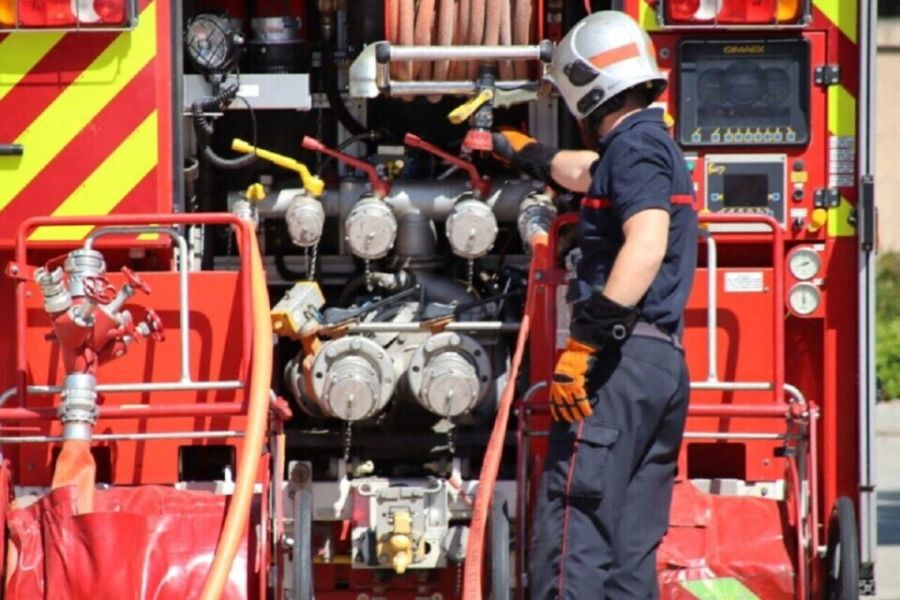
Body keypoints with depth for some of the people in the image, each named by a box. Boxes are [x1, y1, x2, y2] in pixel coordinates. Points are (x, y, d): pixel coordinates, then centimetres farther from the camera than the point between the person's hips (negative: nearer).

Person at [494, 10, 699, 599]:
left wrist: (585, 340, -28)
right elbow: (587, 174, 45)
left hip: (622, 360, -10)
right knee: (631, 548, 8)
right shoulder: (659, 148, 22)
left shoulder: (634, 144, -8)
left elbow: (646, 244, -24)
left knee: (572, 532, -15)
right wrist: (526, 153, 63)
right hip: (666, 364, 10)